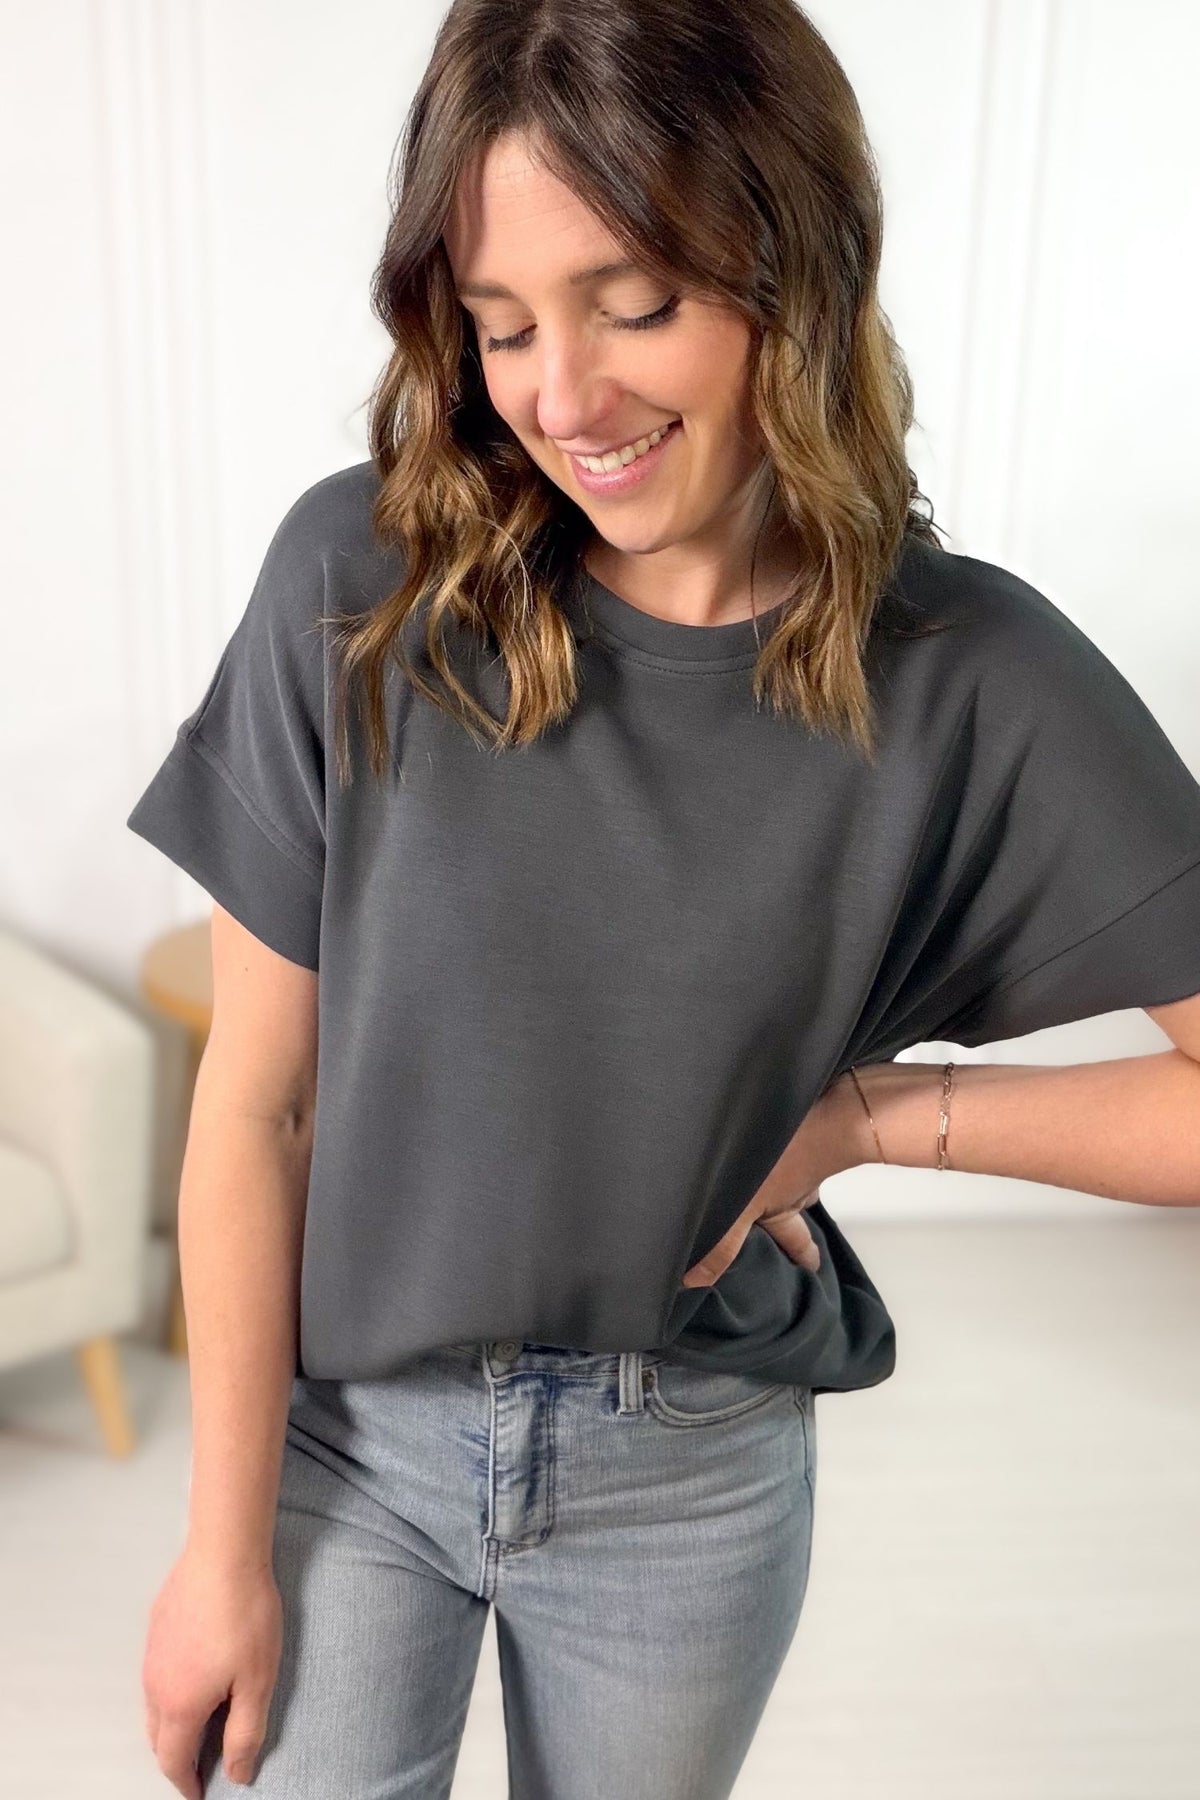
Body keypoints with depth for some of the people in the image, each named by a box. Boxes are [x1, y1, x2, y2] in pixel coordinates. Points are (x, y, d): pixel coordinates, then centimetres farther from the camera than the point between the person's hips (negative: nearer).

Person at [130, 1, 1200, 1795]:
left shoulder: (971, 683, -16)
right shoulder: (364, 586, -16)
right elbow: (255, 1104, -12)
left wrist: (872, 1111, -17)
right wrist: (227, 1547, -6)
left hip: (694, 1480, 1)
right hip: (343, 1433, 0)